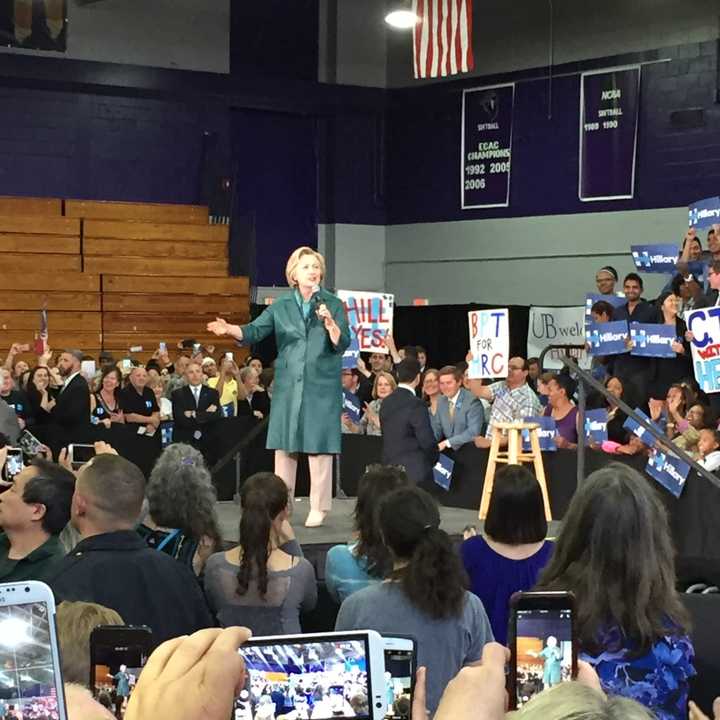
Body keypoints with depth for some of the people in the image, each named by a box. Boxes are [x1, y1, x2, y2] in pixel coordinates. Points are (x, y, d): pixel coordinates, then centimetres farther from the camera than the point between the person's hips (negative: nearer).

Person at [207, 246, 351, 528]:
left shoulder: (333, 304, 1)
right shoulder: (281, 306, 7)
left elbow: (342, 344, -5)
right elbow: (253, 331, -2)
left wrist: (329, 322, -23)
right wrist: (228, 329, -21)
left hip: (322, 385, -2)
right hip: (288, 385, 2)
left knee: (319, 445, -2)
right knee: (284, 445, 5)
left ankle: (319, 508, 6)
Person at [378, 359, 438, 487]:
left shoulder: (386, 402, 7)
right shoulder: (416, 405, -15)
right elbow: (427, 441, -14)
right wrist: (433, 460, 5)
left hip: (390, 468, 7)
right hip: (415, 472, -7)